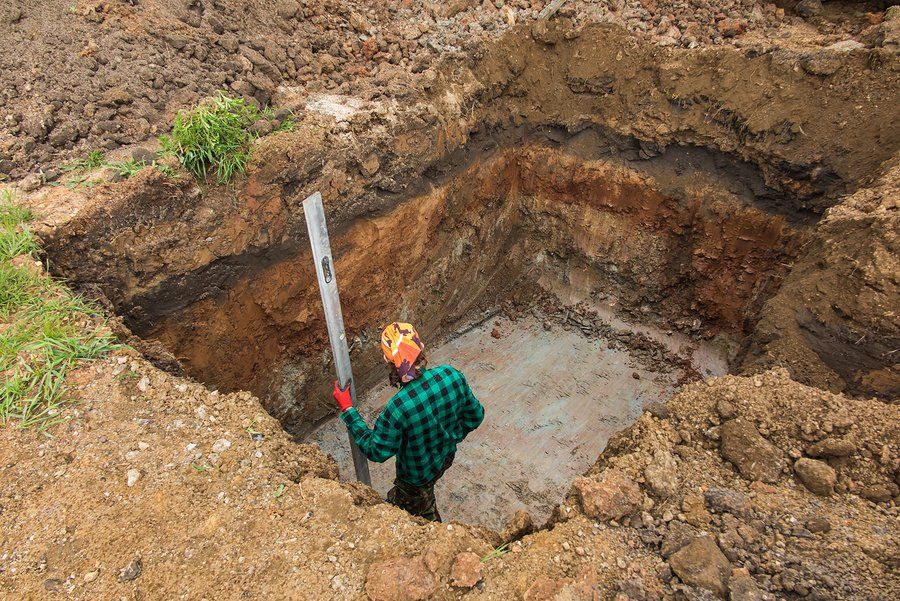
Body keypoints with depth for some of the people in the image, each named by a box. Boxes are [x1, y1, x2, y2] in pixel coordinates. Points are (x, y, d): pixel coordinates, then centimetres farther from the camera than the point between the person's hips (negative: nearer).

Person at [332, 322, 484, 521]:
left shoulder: (396, 408, -40)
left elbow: (376, 452, -22)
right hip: (447, 457, 6)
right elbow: (475, 415, -9)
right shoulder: (452, 375, -25)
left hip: (417, 474, -5)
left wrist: (347, 410, -19)